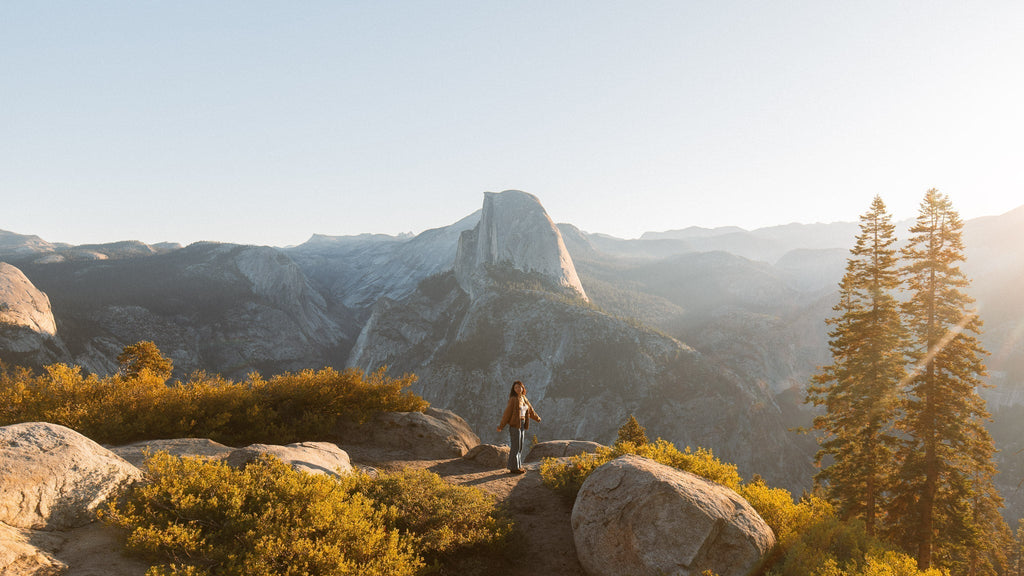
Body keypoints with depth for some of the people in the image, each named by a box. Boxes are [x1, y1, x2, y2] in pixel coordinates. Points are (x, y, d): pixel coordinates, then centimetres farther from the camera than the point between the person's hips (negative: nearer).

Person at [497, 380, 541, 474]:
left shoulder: (523, 398, 10)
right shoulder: (513, 399, -12)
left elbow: (530, 409, 25)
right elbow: (507, 413, -12)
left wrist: (537, 418, 39)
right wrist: (501, 426, -12)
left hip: (522, 425, 7)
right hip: (514, 424, -7)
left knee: (520, 446, 10)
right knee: (515, 447, -5)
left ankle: (518, 466, 17)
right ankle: (513, 468, -1)